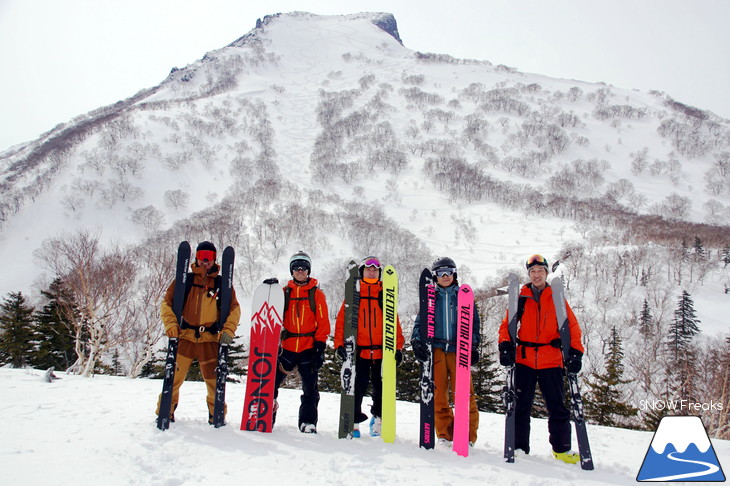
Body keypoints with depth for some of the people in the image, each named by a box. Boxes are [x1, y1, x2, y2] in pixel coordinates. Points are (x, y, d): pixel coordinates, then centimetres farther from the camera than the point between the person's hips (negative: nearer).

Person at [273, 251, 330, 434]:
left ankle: (308, 422, 12)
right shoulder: (284, 292, 9)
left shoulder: (317, 294, 5)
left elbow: (323, 322, 2)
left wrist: (320, 345, -6)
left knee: (310, 388, 2)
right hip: (287, 346, 1)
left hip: (309, 348, -1)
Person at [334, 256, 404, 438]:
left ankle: (378, 417, 32)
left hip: (382, 351, 1)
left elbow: (394, 322, 7)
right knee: (357, 387, 2)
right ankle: (354, 422, 17)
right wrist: (339, 344, -8)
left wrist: (398, 347, -1)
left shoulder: (385, 294, 10)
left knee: (381, 388, 9)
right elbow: (342, 320, 1)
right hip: (358, 351, -1)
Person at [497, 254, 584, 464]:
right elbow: (507, 324, 5)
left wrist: (575, 352, -7)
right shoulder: (520, 298, 6)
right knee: (520, 405, 4)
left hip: (551, 361, 0)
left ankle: (562, 448, 18)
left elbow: (572, 327, 4)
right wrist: (505, 346, -11)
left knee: (557, 406, 5)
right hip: (524, 360, 0)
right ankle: (519, 447, 14)